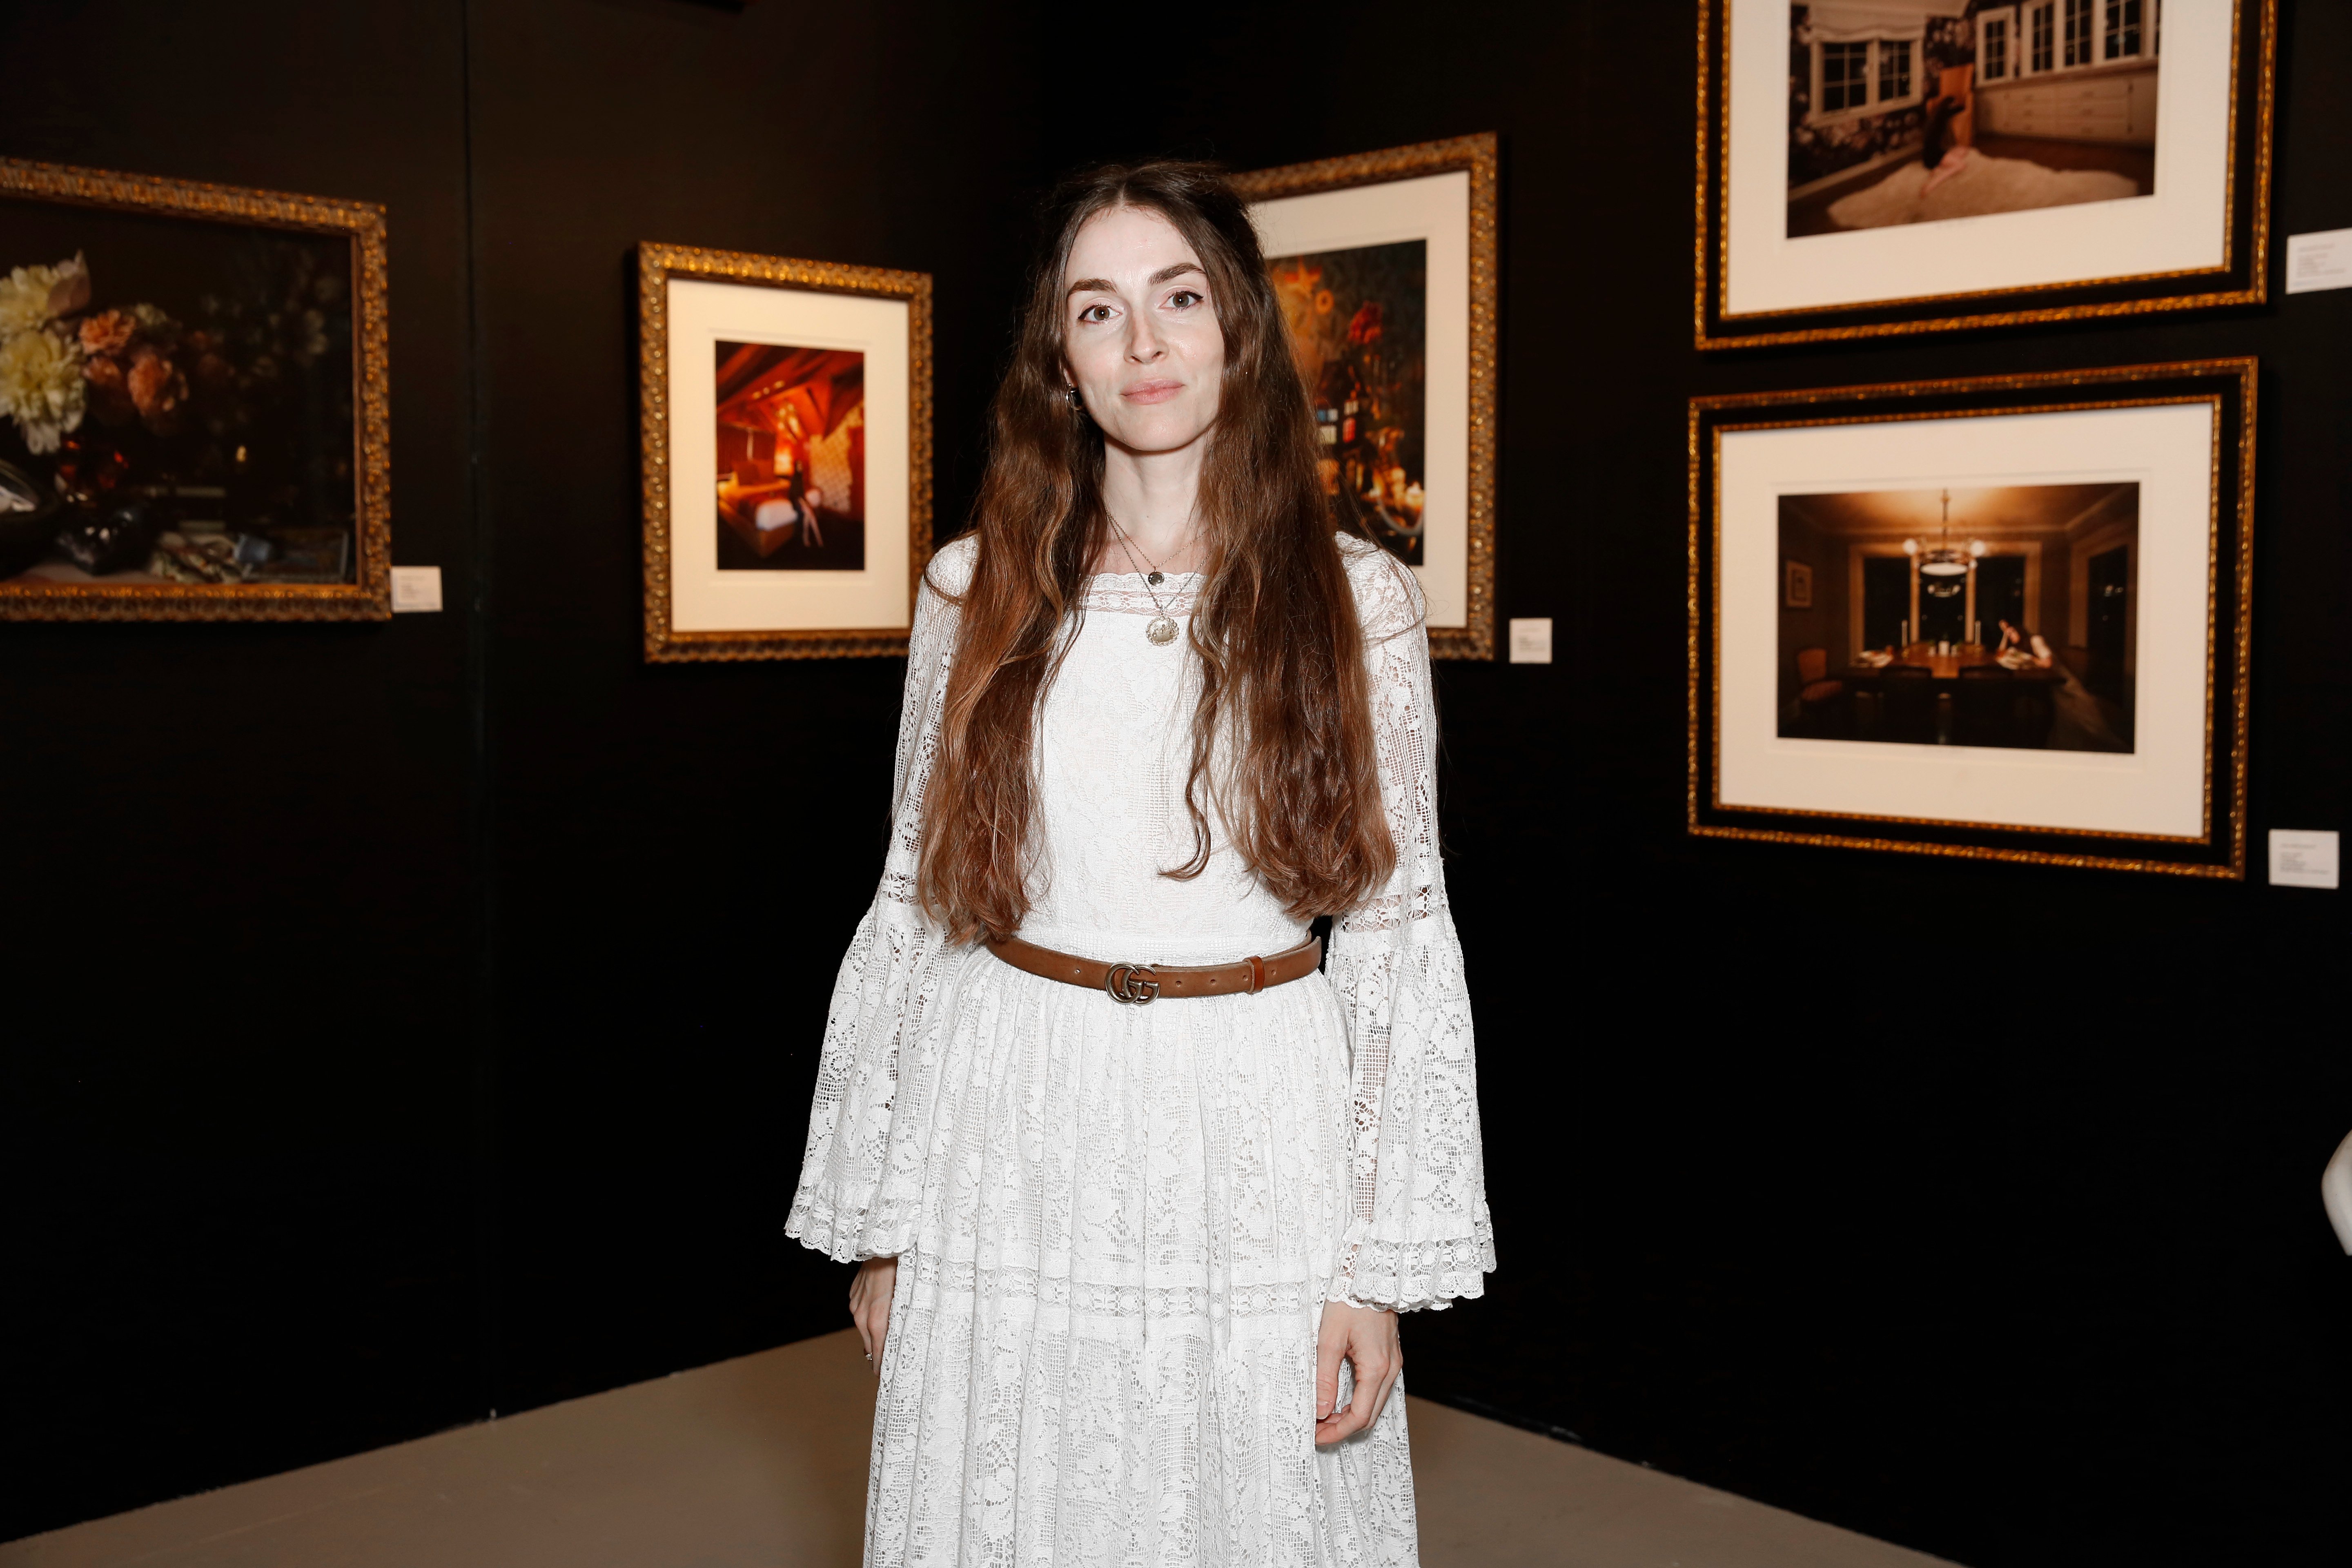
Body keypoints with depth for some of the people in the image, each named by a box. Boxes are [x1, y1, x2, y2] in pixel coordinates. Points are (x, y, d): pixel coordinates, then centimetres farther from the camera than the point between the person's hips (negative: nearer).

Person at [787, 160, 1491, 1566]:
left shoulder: (1357, 602, -2)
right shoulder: (978, 593, 1)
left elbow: (1404, 933, -1)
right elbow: (912, 906, 5)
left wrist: (1385, 1264, -5)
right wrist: (875, 1219, 6)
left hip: (1258, 1143, -1)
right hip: (1013, 1140, 1)